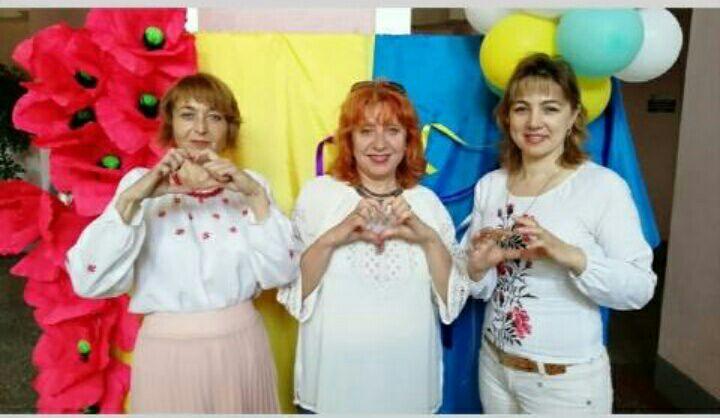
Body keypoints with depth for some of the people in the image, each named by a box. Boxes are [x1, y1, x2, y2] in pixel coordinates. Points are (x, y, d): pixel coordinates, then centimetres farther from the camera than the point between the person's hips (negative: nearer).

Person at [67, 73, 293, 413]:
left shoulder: (249, 184, 3)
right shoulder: (142, 183, -3)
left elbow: (278, 273, -9)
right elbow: (90, 280, -15)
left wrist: (256, 195, -20)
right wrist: (131, 198, -26)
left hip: (242, 345, 2)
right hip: (169, 351, -2)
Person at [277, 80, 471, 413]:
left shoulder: (427, 202, 0)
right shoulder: (317, 194, -7)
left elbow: (453, 300, -1)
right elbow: (292, 292, -8)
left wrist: (430, 238, -16)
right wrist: (330, 238, -22)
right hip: (331, 380, -2)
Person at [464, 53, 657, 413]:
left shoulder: (604, 185, -14)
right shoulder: (489, 185, 0)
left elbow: (640, 288, -16)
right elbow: (479, 290, 5)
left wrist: (571, 256, -30)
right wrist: (478, 268, -16)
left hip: (567, 378, -4)